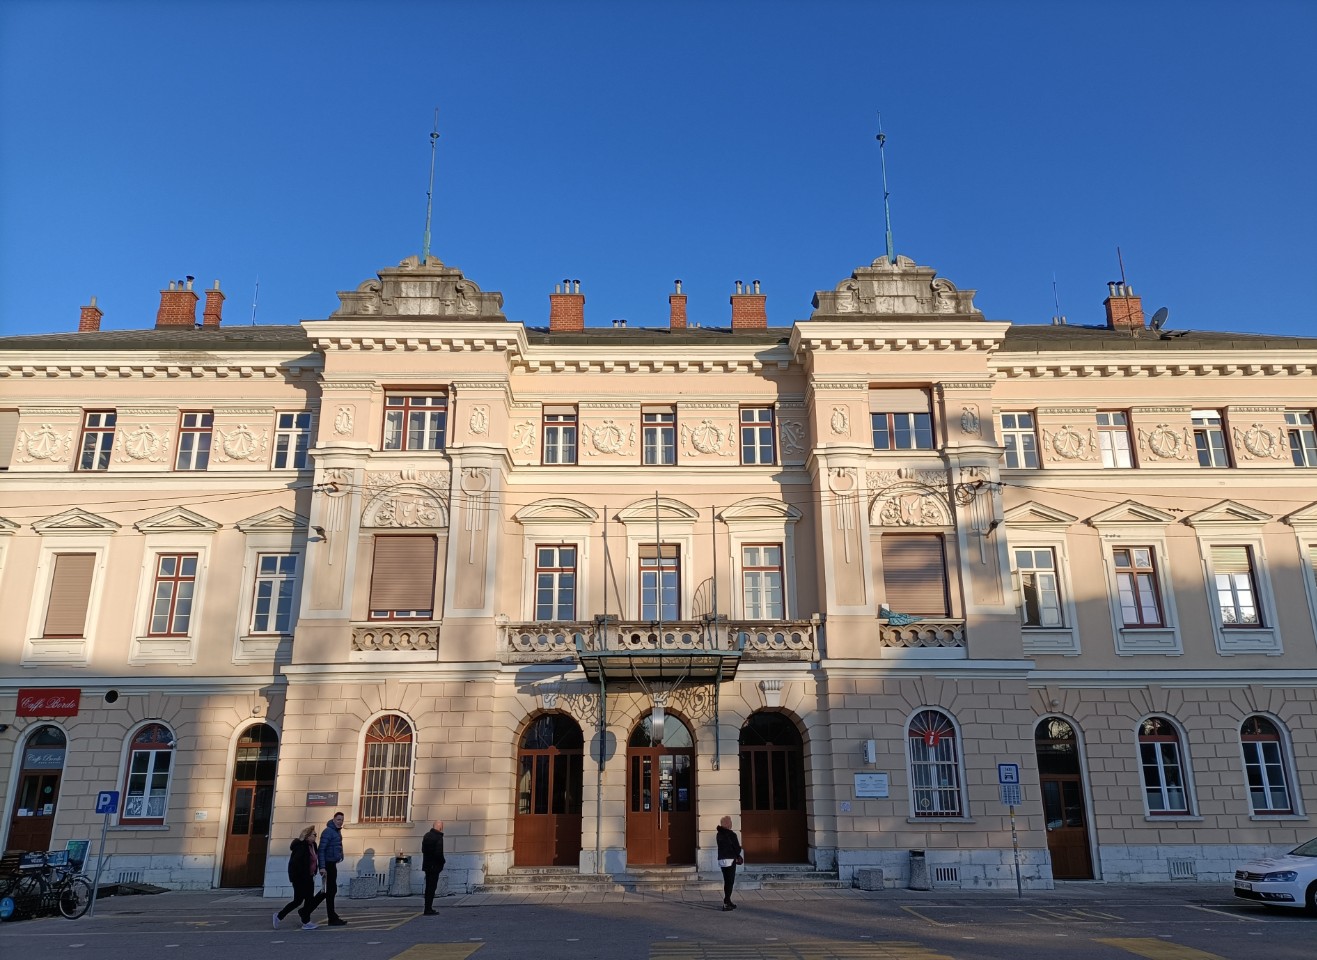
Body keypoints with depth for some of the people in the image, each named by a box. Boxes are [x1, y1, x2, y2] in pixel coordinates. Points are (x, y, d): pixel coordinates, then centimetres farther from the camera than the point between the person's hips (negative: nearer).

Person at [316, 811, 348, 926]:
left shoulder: (337, 831, 14)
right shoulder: (328, 831, -15)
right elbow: (321, 849, -21)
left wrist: (340, 856, 7)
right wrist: (322, 867, -27)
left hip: (333, 864, 9)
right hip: (328, 864, -9)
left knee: (332, 889, 17)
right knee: (331, 890, -5)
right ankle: (333, 919, -1)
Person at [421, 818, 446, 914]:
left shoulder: (426, 836, 8)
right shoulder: (438, 838, -19)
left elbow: (423, 850, 14)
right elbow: (439, 853, -23)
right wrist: (442, 862, -6)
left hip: (427, 865, 8)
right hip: (435, 866, -8)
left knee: (429, 887, 16)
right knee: (432, 887, -2)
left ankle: (428, 908, 23)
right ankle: (428, 909, -1)